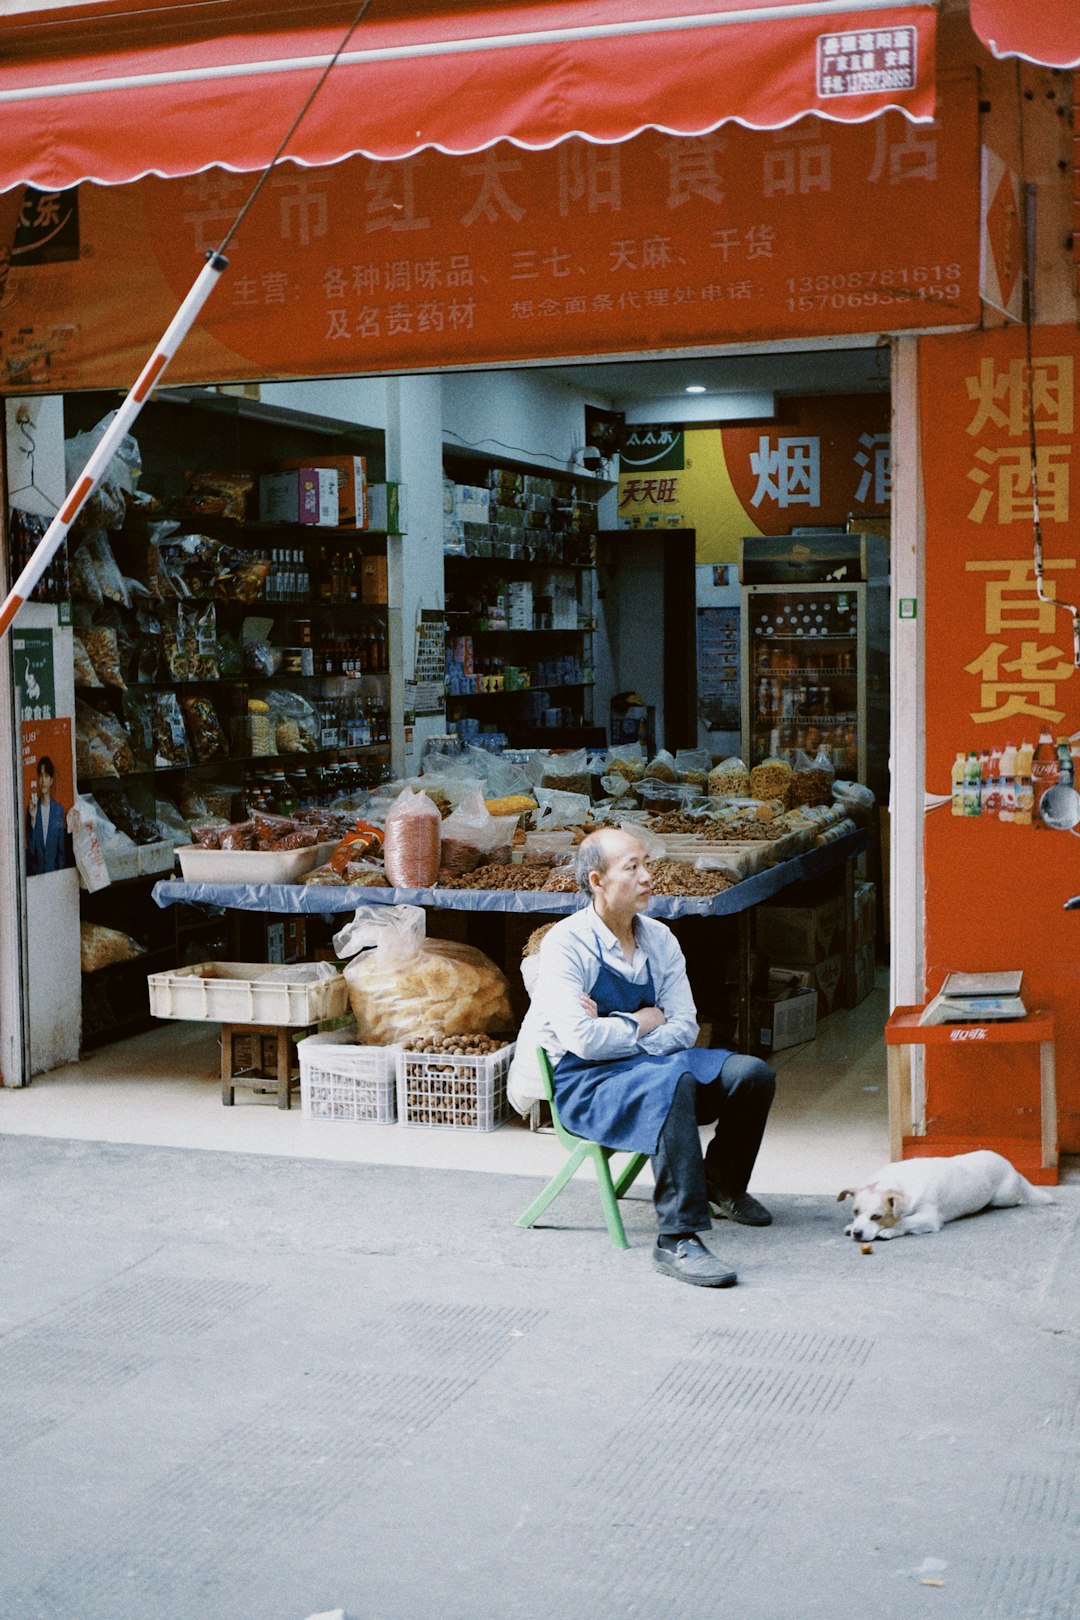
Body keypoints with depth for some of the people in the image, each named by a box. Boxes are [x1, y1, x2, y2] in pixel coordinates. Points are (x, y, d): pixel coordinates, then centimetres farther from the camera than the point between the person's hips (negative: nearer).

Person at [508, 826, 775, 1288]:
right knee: (673, 1082, -36)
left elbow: (685, 1026, 0)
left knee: (752, 1074, -11)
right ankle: (677, 1240, -38)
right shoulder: (566, 943, -14)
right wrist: (641, 1024, -7)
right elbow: (582, 1040, -23)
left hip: (651, 1060, 7)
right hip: (583, 1081, -7)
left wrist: (615, 1032, -15)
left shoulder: (659, 939, 6)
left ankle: (722, 1185, 16)